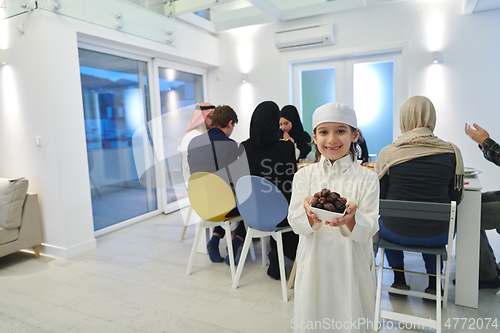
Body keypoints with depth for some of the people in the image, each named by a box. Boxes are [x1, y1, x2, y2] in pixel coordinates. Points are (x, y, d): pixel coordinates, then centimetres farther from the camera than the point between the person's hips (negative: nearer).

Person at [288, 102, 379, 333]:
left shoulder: (367, 178, -4)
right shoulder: (304, 175, -1)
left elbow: (369, 230, -9)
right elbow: (295, 223, -6)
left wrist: (350, 218, -30)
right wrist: (310, 214, -28)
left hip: (351, 266, -1)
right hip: (314, 265, 1)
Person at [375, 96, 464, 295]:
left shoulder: (388, 153, -12)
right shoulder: (452, 153, -8)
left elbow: (379, 197, -3)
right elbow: (455, 198, 1)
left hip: (396, 233, -1)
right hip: (436, 237, 2)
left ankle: (399, 277, 37)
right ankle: (434, 282, 36)